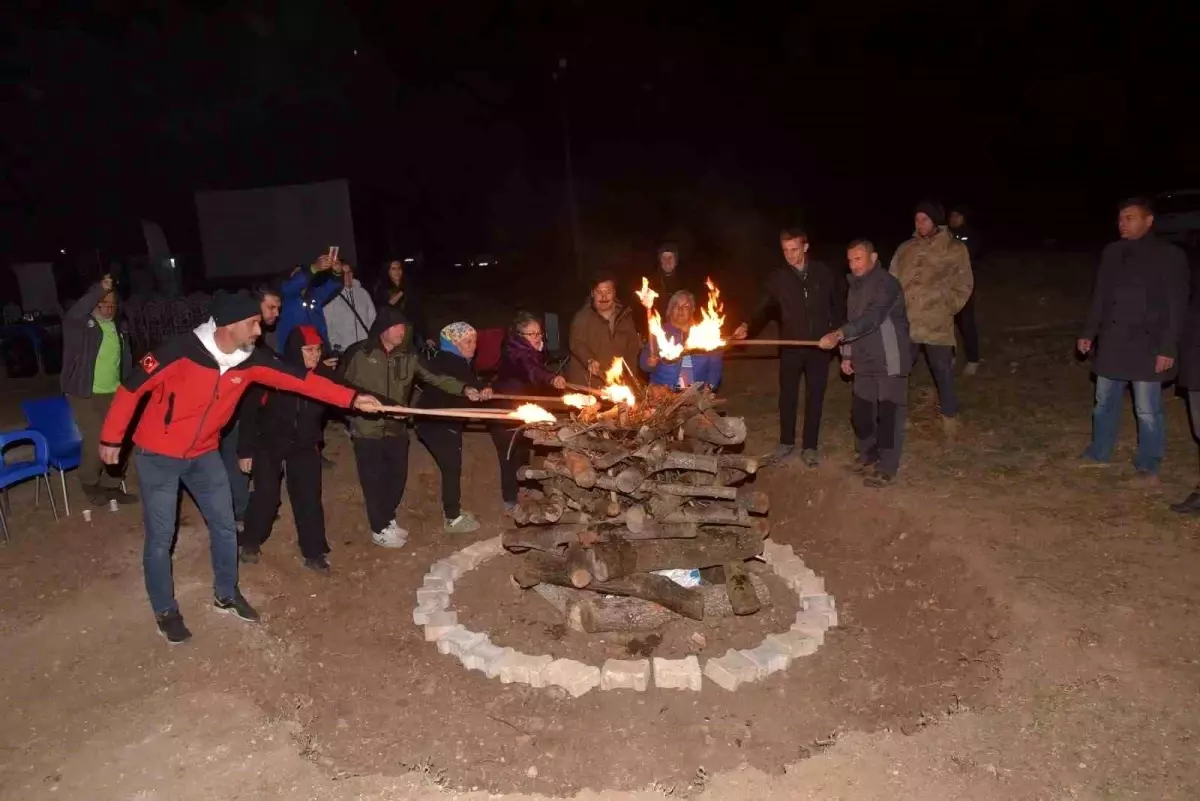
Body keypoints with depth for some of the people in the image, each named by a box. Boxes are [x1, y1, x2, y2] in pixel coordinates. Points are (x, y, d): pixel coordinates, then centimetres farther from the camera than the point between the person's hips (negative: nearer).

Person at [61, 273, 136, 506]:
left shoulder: (117, 327, 10)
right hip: (85, 394, -6)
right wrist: (99, 290, -39)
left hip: (113, 393, 6)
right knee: (96, 441, -11)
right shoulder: (80, 325, -8)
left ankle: (111, 485, 23)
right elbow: (72, 315, -33)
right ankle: (89, 482, 15)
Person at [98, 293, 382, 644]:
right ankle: (165, 611, 23)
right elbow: (131, 388, -17)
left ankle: (226, 595, 31)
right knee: (161, 537, 3)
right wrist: (111, 439, -9)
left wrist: (353, 399, -20)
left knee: (225, 526, 10)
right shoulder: (180, 351, -27)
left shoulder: (250, 360, -12)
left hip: (203, 454, 5)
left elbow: (300, 378, -14)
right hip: (158, 456, -5)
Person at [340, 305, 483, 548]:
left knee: (397, 476, 14)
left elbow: (434, 377, -3)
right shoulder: (359, 354, -10)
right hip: (368, 429, -5)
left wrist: (464, 389, -15)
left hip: (397, 428, 5)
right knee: (374, 480, 3)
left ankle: (388, 520, 36)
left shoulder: (407, 357, 2)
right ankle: (379, 530, 20)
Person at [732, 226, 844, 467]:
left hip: (819, 346, 0)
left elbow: (839, 304, 9)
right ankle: (786, 443, 26)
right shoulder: (777, 277, -2)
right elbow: (764, 308, -7)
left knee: (815, 397, 7)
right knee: (787, 396, 9)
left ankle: (809, 447, 18)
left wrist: (835, 331, 2)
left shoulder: (823, 273, 0)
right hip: (790, 347, 0)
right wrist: (748, 327, -24)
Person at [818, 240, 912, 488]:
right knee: (860, 411, 12)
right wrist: (847, 355, 13)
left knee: (888, 414, -1)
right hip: (865, 362, 8)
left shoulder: (886, 283, -16)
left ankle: (886, 468, 11)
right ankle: (868, 455, 31)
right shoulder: (855, 285, 12)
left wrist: (838, 335, -42)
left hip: (890, 362, -8)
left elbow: (871, 319, -31)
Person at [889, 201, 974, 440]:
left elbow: (964, 286, 3)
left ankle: (950, 417, 28)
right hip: (906, 324, 2)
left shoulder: (955, 249, -1)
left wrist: (947, 309, -4)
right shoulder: (905, 249, 6)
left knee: (943, 373, 10)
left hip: (938, 325, -2)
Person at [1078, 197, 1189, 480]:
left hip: (1146, 345, -4)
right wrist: (1088, 333, 10)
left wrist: (1168, 348, -13)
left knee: (1147, 410, 3)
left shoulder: (1170, 255, -7)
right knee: (1105, 402, 15)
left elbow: (1177, 306, -8)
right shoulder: (1111, 252, 5)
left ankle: (1148, 463, 18)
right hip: (1111, 342, 4)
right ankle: (1099, 452, 31)